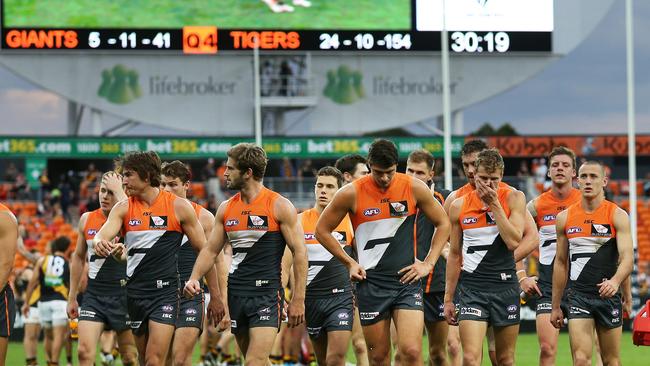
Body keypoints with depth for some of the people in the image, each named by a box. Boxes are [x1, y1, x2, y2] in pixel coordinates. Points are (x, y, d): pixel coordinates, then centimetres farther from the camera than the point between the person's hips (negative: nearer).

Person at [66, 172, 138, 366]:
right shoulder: (87, 219, 6)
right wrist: (72, 297, 18)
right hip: (94, 296, 3)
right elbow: (78, 258, 18)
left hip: (123, 296, -3)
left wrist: (119, 191, -24)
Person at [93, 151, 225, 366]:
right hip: (135, 290, 4)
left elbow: (204, 251, 1)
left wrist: (216, 297, 1)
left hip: (166, 291, -4)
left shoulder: (179, 207, -4)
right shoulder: (123, 208, 5)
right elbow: (104, 234, -12)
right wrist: (100, 243, -38)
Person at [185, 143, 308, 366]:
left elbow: (299, 253, -6)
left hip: (266, 292, -6)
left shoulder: (279, 206, -6)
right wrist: (194, 278, -2)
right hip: (236, 294, 6)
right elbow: (211, 250, 16)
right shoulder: (226, 209, 11)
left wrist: (298, 300, -10)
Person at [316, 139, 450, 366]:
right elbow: (322, 230, 7)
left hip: (407, 279, 0)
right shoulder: (352, 193, -5)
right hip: (371, 282, 0)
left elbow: (443, 224, 11)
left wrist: (428, 264, 3)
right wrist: (349, 263, 4)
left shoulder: (414, 188, -2)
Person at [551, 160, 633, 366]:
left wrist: (615, 281, -36)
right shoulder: (564, 218, 6)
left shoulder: (617, 216, -4)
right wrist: (555, 306, 13)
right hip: (578, 297, 1)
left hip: (608, 296, -1)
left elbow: (627, 257, -15)